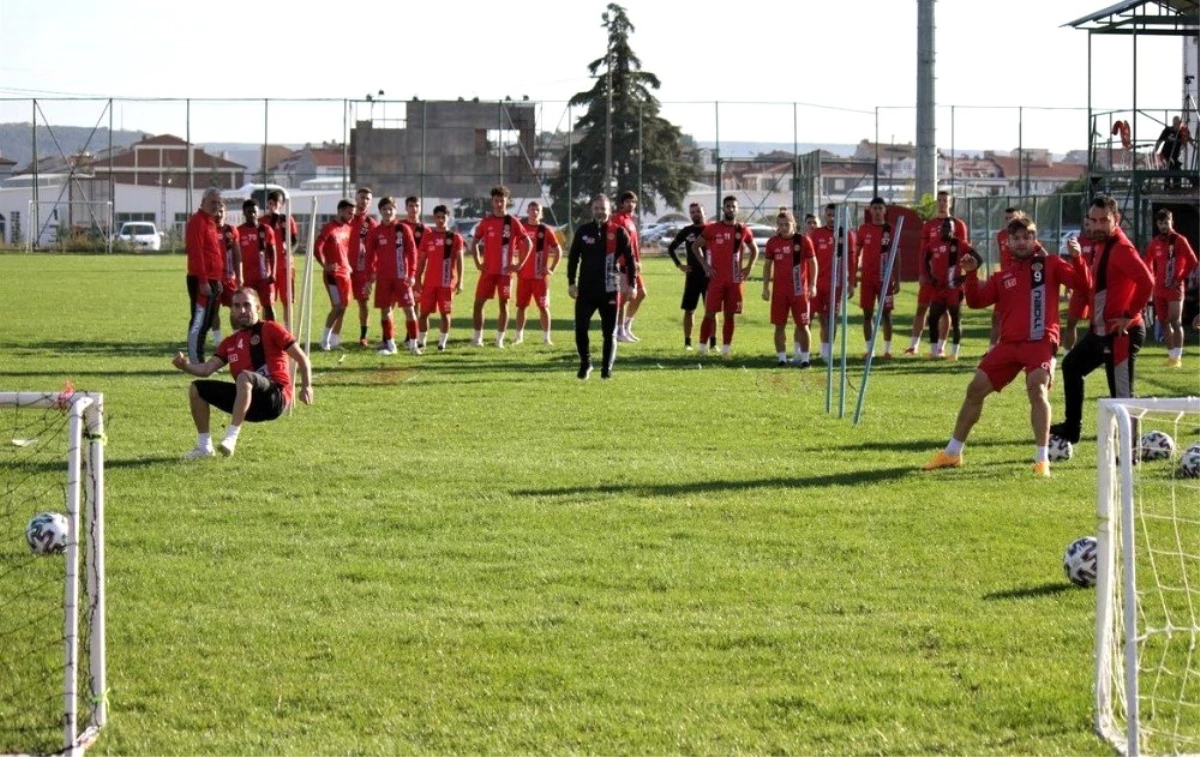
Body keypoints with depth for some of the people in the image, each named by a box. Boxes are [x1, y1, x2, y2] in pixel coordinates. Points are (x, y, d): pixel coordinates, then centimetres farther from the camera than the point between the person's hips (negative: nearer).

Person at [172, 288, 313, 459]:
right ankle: (204, 446, 3)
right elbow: (207, 369, 7)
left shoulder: (270, 329, 1)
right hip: (250, 400, 7)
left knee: (244, 376, -38)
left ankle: (231, 438, -40)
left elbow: (301, 358, -1)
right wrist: (185, 365, -12)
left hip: (275, 398, -7)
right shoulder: (230, 342, 17)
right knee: (196, 389, 4)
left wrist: (306, 386, -11)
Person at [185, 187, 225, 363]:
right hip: (201, 281, -10)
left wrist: (217, 280, 22)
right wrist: (203, 281, -23)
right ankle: (196, 362, -9)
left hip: (212, 280, 10)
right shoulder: (198, 221, -12)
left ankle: (198, 360, 17)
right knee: (199, 322, -9)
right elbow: (196, 253, -19)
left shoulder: (210, 222, 19)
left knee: (206, 322, 12)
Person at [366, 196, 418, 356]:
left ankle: (413, 343, 2)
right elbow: (370, 255, 8)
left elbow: (412, 252, -1)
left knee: (409, 308, -4)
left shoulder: (403, 229, 0)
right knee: (384, 310, 4)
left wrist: (412, 274, -6)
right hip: (383, 277, 2)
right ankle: (390, 344, 12)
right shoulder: (375, 232, 5)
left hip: (402, 276, -2)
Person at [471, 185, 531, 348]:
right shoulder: (486, 222, 5)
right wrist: (478, 263, 4)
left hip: (505, 270, -2)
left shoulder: (513, 222, -1)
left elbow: (528, 243, 3)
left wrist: (519, 264, -3)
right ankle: (477, 337, 6)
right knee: (479, 302, -2)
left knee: (504, 304, 1)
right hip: (488, 270, 2)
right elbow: (474, 243, 15)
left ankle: (500, 339, 7)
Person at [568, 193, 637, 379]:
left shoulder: (618, 232, -2)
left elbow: (629, 259, 1)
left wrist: (632, 284, -3)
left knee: (609, 332, 3)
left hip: (609, 290, -1)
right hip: (586, 289, 1)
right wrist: (571, 282, 5)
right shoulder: (583, 231, 4)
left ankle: (607, 368, 13)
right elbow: (573, 257, 10)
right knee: (580, 329, -4)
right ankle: (585, 364, 14)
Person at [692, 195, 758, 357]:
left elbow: (754, 250, 18)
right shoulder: (712, 229, -1)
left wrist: (749, 267, 5)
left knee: (730, 315, 5)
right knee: (710, 313, -5)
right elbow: (696, 246, 7)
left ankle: (726, 349, 11)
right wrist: (705, 265, -3)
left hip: (735, 280, 2)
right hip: (716, 278, -2)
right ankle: (703, 347, 2)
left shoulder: (743, 231, 5)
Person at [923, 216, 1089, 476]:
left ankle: (1042, 459, -22)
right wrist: (971, 275, -7)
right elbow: (976, 301, 7)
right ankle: (952, 453, 21)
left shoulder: (1049, 264, 4)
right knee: (976, 388, 7)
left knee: (1037, 388, -27)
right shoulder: (1003, 276, 14)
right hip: (1009, 343, 5)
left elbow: (1082, 283, -6)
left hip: (1040, 341, -5)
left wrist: (1076, 258, -23)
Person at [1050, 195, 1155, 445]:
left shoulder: (1121, 248, -19)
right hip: (1100, 330, 11)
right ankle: (1071, 428, 33)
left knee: (1121, 394, -6)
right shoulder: (1101, 245, 10)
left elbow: (1147, 282, -29)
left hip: (1121, 333, -11)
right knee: (1071, 365, 23)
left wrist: (1129, 316, -22)